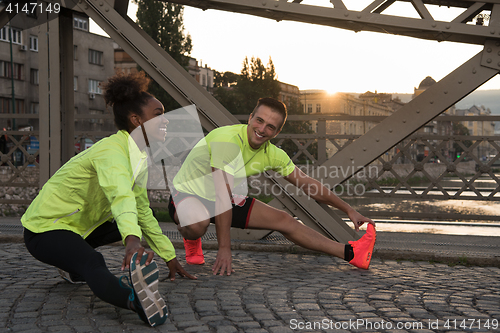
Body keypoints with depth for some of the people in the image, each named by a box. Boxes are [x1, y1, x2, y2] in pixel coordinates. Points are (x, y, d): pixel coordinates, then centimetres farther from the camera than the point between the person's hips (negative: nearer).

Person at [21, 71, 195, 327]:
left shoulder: (138, 156, 5)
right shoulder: (112, 151, -24)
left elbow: (142, 212, 14)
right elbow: (121, 196, -45)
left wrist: (170, 258, 16)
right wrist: (132, 240, -63)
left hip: (79, 225, 10)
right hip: (45, 228, -10)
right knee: (93, 263, -37)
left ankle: (73, 264, 19)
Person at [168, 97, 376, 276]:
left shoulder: (272, 154, -10)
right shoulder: (228, 140, -33)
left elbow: (307, 184, 1)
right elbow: (222, 197, -35)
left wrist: (349, 210, 2)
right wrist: (224, 249, -35)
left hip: (227, 199, 6)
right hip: (188, 194, -6)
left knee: (283, 220, -2)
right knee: (197, 224, -40)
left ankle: (351, 253, 6)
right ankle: (192, 240, -1)